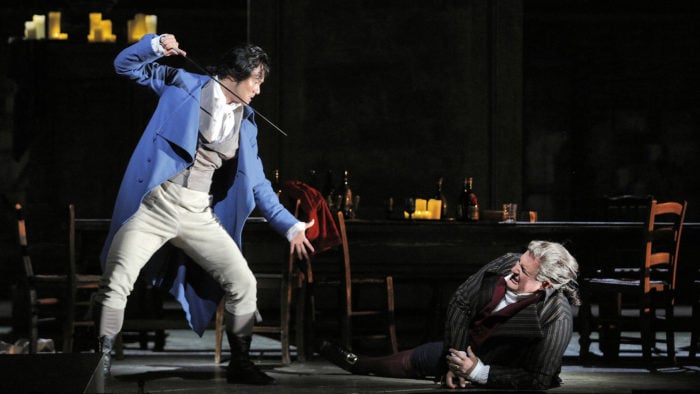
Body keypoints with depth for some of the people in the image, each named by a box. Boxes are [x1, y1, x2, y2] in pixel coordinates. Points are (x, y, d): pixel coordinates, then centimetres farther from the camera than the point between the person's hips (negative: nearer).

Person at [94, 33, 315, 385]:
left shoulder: (246, 123, 12)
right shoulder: (185, 85, 2)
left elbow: (257, 183, 17)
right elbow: (126, 65, 5)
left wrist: (290, 226, 11)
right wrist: (156, 45, -14)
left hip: (199, 217, 4)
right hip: (155, 206, -4)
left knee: (243, 283, -1)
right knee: (116, 281, -16)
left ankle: (240, 364, 16)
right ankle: (101, 364, -4)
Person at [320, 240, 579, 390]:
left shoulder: (557, 318, -38)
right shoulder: (507, 264, -22)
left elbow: (538, 380, -32)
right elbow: (460, 302, -12)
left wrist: (478, 372, -32)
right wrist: (455, 360, -15)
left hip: (498, 380, -6)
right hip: (466, 349, 6)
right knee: (414, 359, 16)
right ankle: (360, 365, 48)